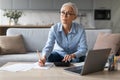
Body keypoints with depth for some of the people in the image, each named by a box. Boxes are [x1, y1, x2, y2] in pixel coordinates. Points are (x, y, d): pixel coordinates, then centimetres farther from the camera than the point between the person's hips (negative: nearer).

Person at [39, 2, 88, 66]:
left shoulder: (80, 29, -21)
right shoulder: (54, 28, -19)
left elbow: (83, 49, -22)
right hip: (59, 53, 1)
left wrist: (73, 55, -44)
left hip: (75, 55, 0)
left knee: (80, 59, -33)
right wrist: (44, 57, -51)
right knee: (49, 57, -29)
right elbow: (48, 47, -28)